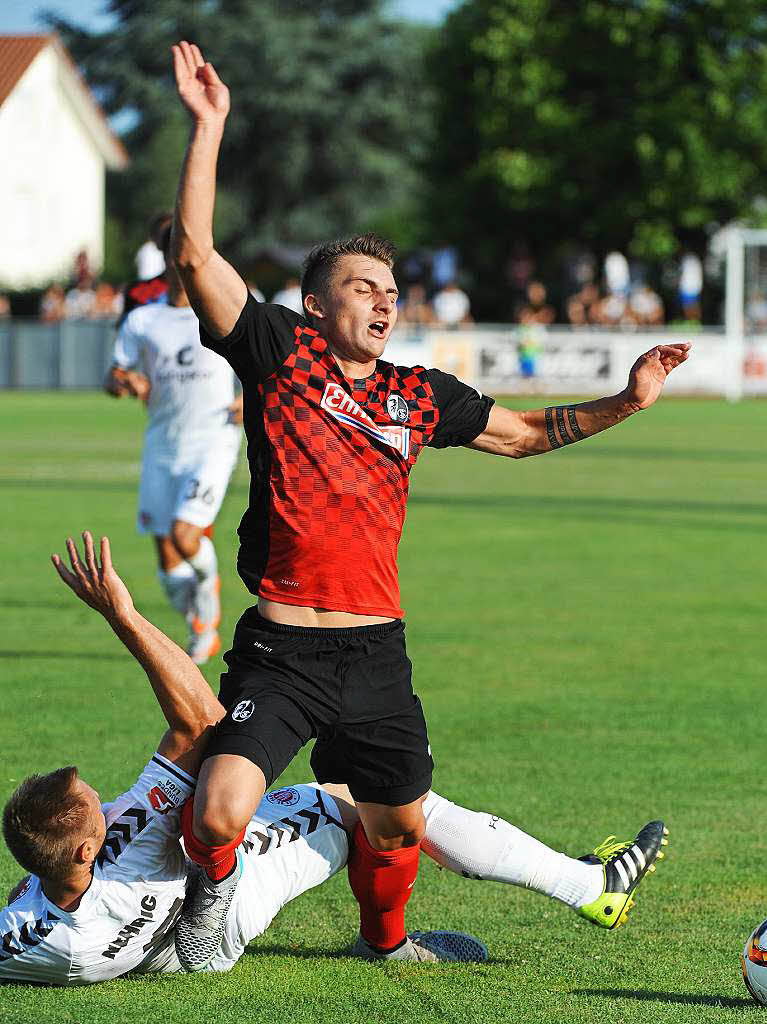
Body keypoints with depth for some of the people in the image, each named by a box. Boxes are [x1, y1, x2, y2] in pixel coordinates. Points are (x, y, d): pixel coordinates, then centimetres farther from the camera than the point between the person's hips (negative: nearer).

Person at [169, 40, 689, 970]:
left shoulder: (420, 397, 12)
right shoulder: (279, 353, 0)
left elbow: (523, 435, 26)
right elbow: (194, 255, -9)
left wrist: (625, 402, 16)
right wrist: (208, 126, -13)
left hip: (377, 655, 5)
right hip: (280, 653, -5)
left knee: (397, 825, 14)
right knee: (219, 815, -20)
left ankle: (383, 937, 45)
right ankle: (216, 881, 16)